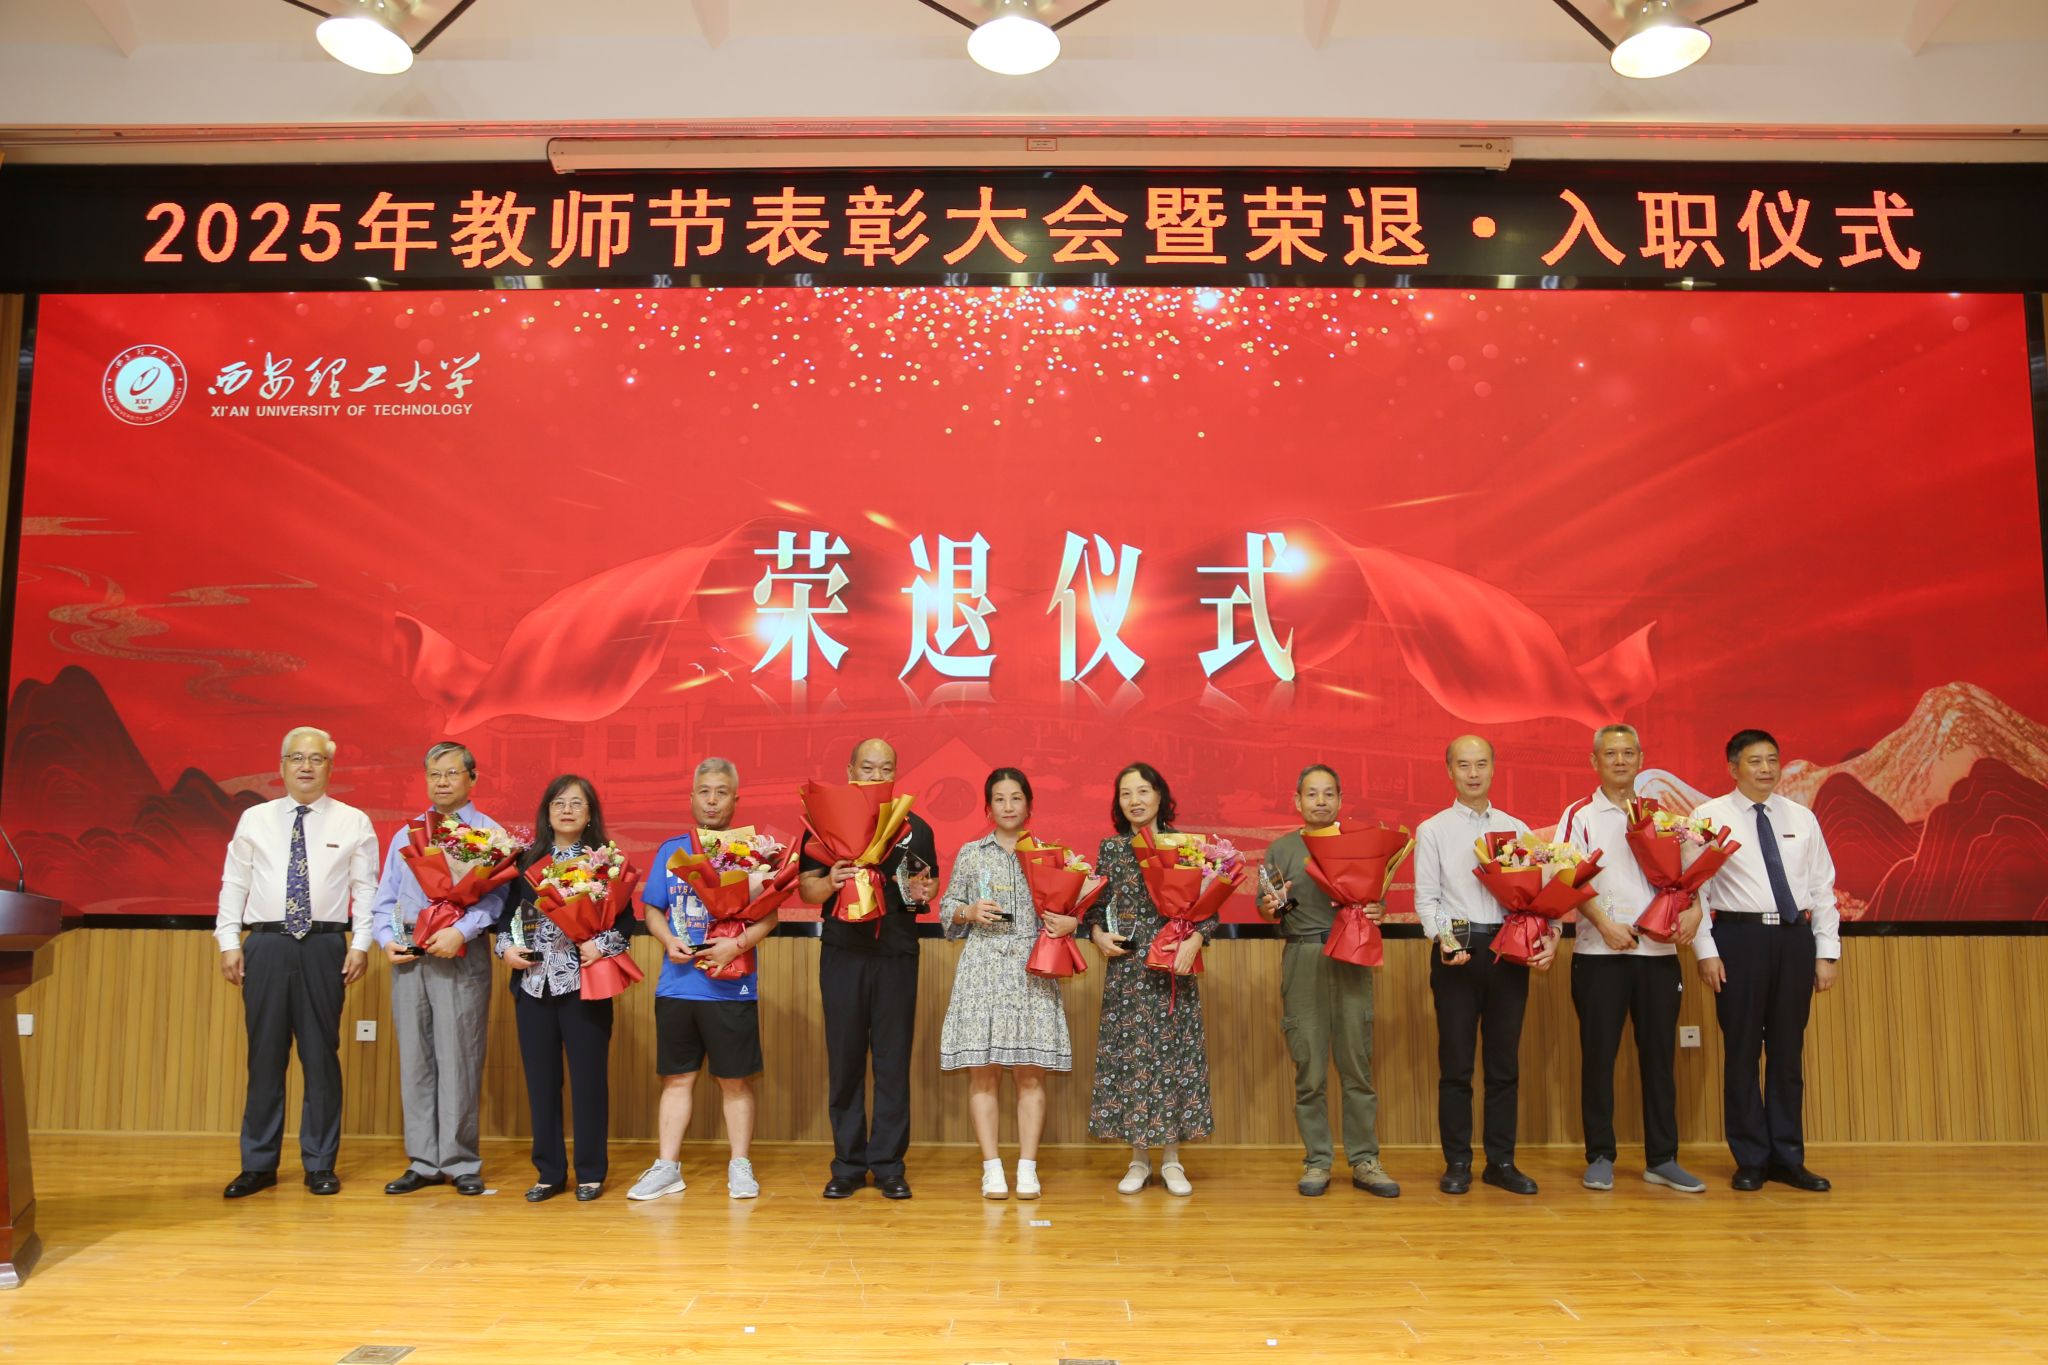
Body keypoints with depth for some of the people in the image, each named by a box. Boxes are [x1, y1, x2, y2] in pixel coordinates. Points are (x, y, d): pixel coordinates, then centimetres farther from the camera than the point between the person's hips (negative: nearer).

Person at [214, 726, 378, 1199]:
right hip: (266, 945, 1)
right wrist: (228, 942, 1)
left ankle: (320, 1164, 14)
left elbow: (366, 889, 2)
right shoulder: (254, 820, 9)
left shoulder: (353, 823, 4)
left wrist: (360, 944, -6)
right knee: (264, 1055, 6)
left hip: (324, 946, -1)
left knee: (321, 1055, 4)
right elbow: (233, 884, 9)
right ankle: (258, 1164, 18)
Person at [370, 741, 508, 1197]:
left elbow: (495, 895, -9)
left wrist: (461, 931, -23)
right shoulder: (403, 837, 19)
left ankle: (461, 1163, 6)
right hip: (409, 956, 5)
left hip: (461, 955, -5)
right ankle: (424, 1162, 15)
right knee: (414, 1060, 7)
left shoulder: (490, 834, 2)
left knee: (458, 1060, -3)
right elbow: (384, 900, 18)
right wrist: (387, 940, 1)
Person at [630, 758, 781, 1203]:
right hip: (677, 985, 3)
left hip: (732, 986, -2)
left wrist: (738, 944, -20)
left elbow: (769, 917, -3)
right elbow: (653, 910, 11)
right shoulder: (671, 850, 9)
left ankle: (740, 1167, 16)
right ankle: (667, 1168, 18)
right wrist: (669, 941, -8)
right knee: (677, 1077, 10)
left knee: (736, 1080, 5)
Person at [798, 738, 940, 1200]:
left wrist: (922, 892, -8)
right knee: (845, 1059, 3)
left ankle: (889, 1165, 11)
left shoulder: (915, 827, 9)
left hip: (897, 954, 1)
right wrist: (830, 883, -17)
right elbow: (805, 888, 4)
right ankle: (848, 1164, 13)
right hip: (843, 951, 0)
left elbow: (932, 884, 14)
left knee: (893, 1061, 2)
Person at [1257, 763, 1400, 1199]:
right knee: (1309, 1067, 1)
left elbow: (1377, 898, 13)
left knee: (1356, 1061, 1)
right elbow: (1266, 907, 8)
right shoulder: (1282, 848, 10)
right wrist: (1271, 906, -14)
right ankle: (1317, 1162, 10)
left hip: (1351, 957, 1)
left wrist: (1376, 910, -8)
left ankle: (1364, 1162, 10)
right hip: (1302, 961, -1)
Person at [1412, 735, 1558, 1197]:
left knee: (1505, 1061, 8)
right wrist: (1443, 938, -17)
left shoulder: (1516, 829, 11)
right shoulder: (1433, 830, 4)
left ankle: (1502, 1161, 18)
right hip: (1457, 948, -2)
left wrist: (1548, 936, -9)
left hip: (1508, 947, 3)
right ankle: (1457, 1163, 12)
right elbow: (1426, 898, 0)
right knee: (1455, 1062, 2)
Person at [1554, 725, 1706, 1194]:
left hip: (1658, 950, 3)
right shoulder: (1580, 815, 3)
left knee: (1659, 1054, 6)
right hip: (1600, 952, -3)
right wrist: (1605, 923, -17)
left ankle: (1662, 1159, 16)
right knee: (1598, 1054, 1)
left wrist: (1693, 908, -7)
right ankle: (1600, 1158, 11)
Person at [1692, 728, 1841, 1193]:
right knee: (1742, 1049, 3)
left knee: (1789, 1050, 9)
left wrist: (1827, 952, 4)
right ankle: (1750, 1160, 14)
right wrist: (1706, 951, -10)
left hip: (1795, 937, 3)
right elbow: (1694, 889, -4)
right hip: (1739, 935, -3)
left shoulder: (1801, 818, 10)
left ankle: (1787, 1159, 20)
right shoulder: (1710, 817, -1)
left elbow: (1822, 889, 10)